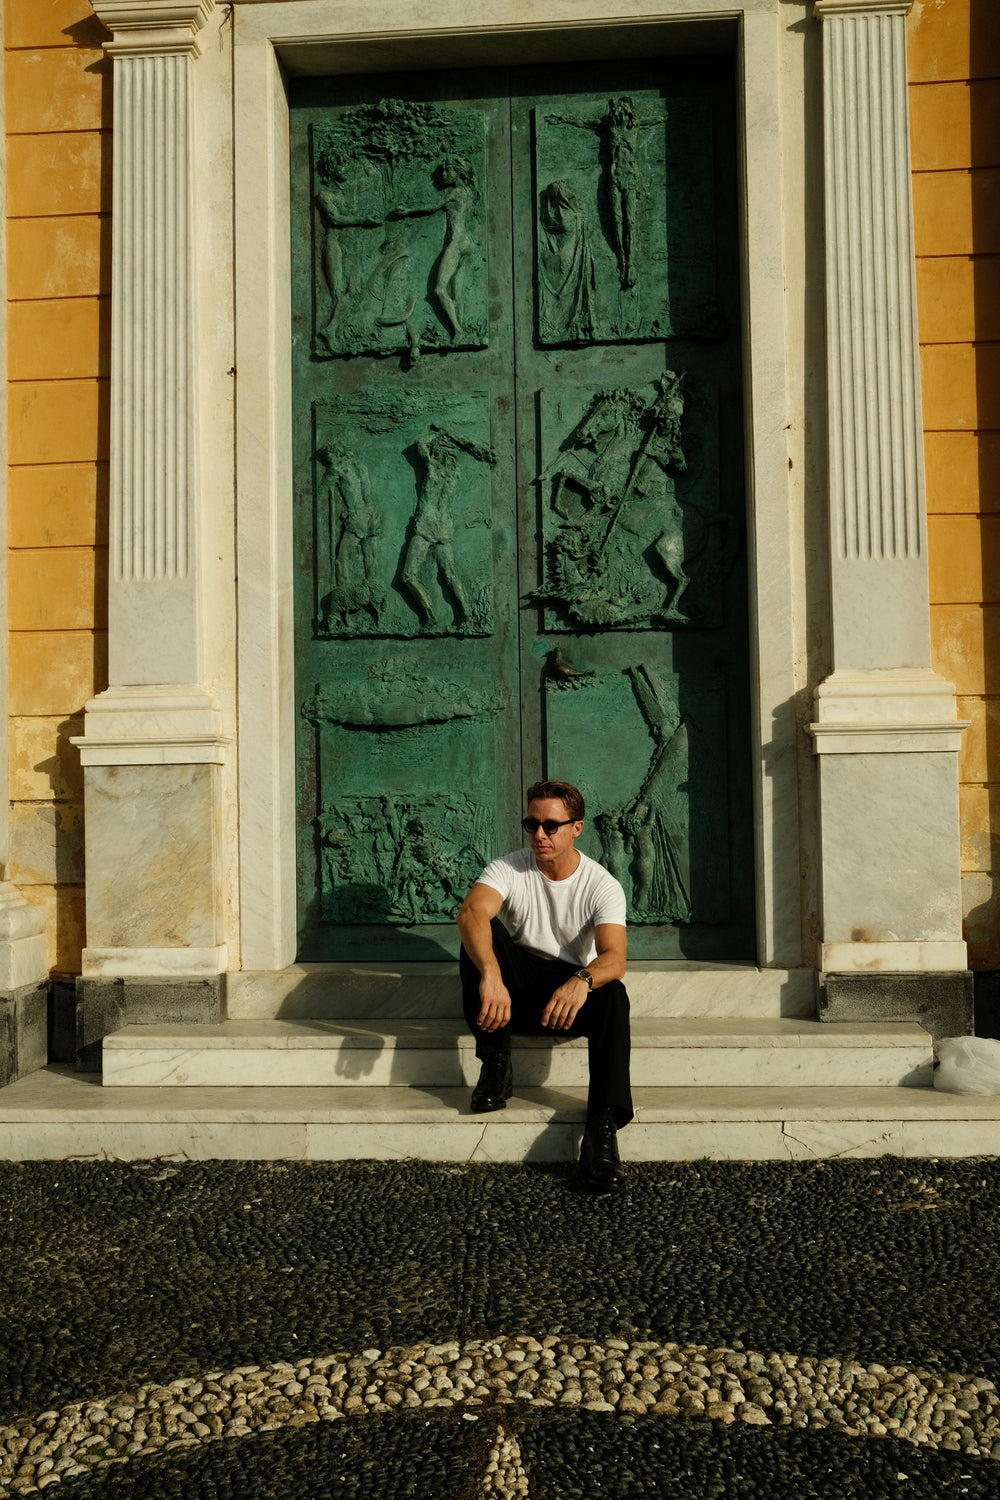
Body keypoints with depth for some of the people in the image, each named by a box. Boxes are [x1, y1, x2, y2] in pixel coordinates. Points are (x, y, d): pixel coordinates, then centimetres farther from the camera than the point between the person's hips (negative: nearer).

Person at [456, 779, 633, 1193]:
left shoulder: (602, 886, -10)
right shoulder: (511, 868, -10)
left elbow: (614, 957, -26)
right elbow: (470, 912, -32)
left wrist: (582, 981, -51)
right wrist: (490, 974, -51)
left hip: (572, 990, -1)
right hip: (517, 992, 1)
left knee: (612, 993, -33)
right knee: (480, 938, -26)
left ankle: (603, 1127, -36)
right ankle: (494, 1066, -20)